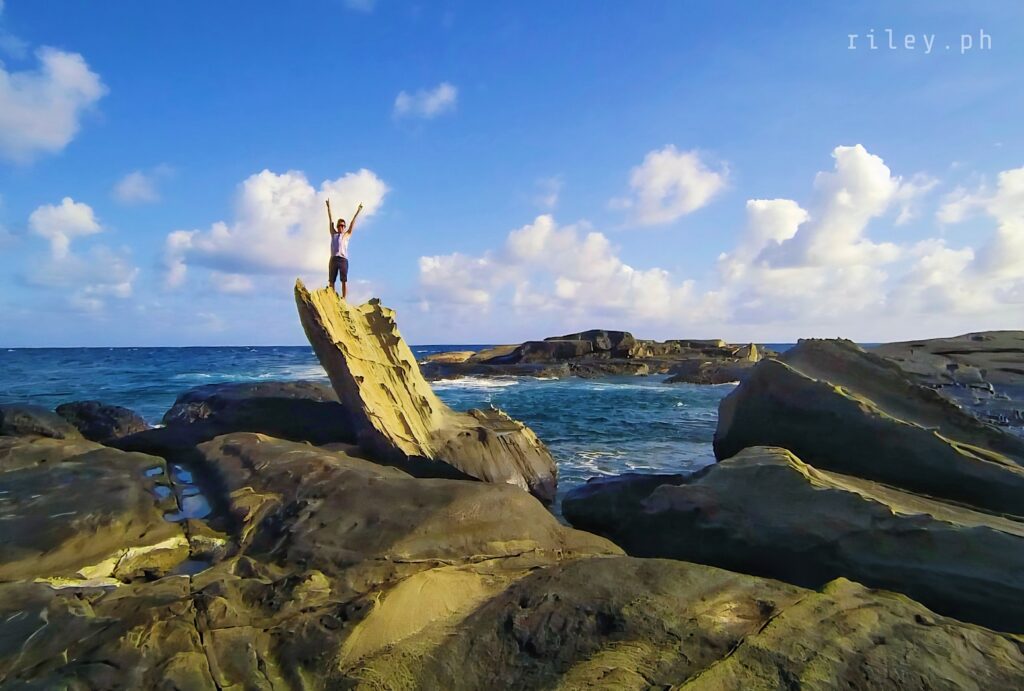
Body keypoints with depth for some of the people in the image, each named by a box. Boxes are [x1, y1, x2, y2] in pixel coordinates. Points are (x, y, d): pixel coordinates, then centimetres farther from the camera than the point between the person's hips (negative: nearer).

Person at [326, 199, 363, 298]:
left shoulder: (346, 235, 12)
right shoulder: (333, 234, 19)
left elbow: (352, 224, 8)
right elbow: (331, 220, 18)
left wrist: (357, 212, 3)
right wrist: (329, 207, 17)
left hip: (343, 259, -3)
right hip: (333, 259, 3)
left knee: (344, 281, -6)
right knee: (331, 281, -1)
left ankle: (343, 299, -8)